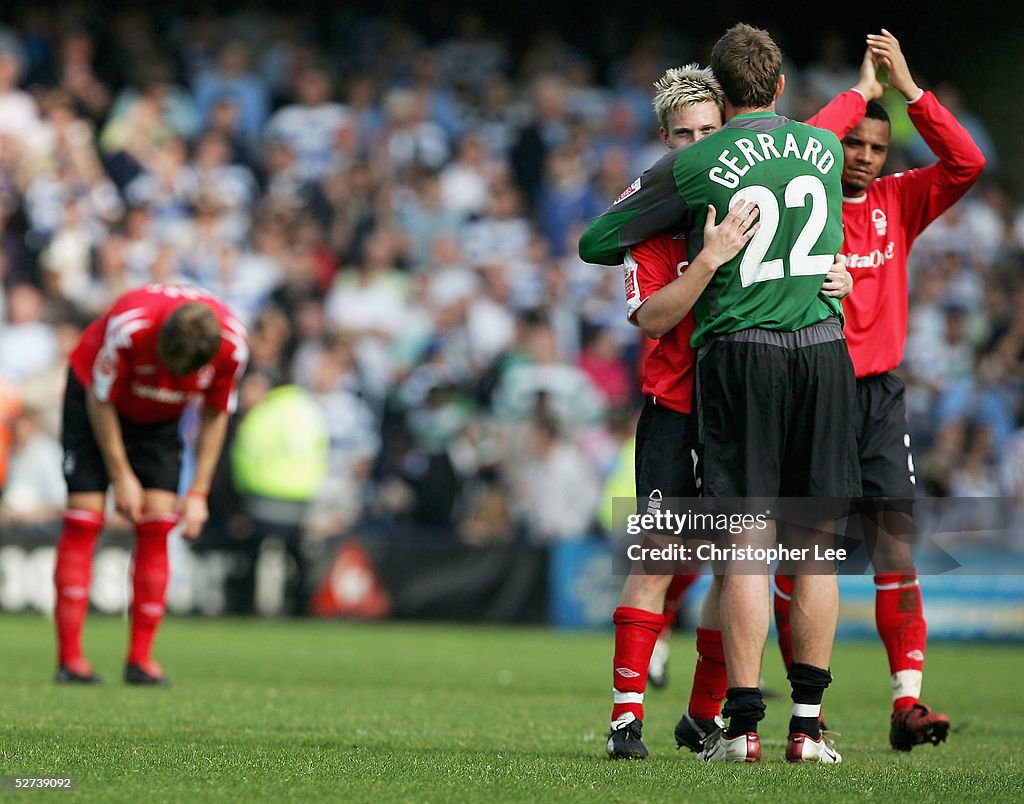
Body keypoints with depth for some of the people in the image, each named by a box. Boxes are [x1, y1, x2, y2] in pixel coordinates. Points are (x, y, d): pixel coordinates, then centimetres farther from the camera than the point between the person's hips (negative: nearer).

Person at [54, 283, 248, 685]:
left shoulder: (232, 345, -28)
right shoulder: (130, 325, -38)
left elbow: (215, 414, -9)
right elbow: (100, 400, -21)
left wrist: (198, 493, -9)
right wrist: (122, 476, -16)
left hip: (160, 418, 3)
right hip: (96, 405, -3)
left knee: (157, 526, -8)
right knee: (83, 522, -11)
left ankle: (141, 659, -5)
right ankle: (70, 658, -12)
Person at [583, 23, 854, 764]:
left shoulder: (693, 165, -1)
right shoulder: (825, 148, 10)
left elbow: (596, 243, 5)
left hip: (739, 349, -2)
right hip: (824, 347, 3)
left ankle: (743, 723, -5)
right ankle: (808, 723, 5)